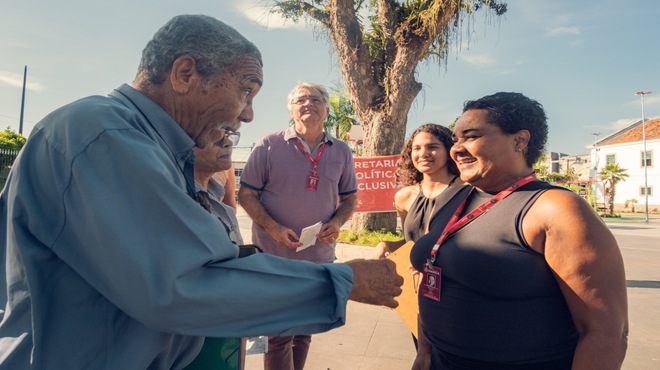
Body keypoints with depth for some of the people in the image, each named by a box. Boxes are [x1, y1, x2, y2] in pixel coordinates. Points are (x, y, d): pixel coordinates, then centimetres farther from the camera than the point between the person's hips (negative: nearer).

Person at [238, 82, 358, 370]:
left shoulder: (341, 152, 4)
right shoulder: (269, 146, -6)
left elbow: (349, 198, 12)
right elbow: (247, 195, -4)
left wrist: (336, 223, -9)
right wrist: (273, 228, -19)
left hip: (320, 257, 4)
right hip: (274, 257, -3)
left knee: (304, 333, 19)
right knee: (279, 335, 5)